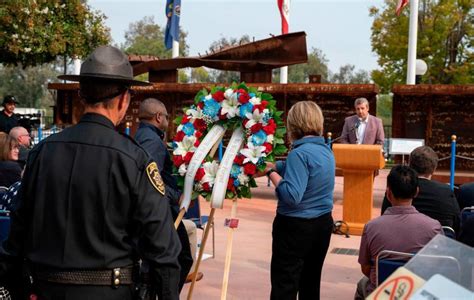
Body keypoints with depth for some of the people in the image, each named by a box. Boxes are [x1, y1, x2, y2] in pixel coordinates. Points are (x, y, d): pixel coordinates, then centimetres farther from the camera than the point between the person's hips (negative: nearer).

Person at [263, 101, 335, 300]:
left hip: (296, 226, -8)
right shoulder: (326, 151, 7)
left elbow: (291, 196, -25)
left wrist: (270, 172, -15)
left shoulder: (300, 153, -19)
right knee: (311, 284, 16)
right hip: (323, 224, 8)